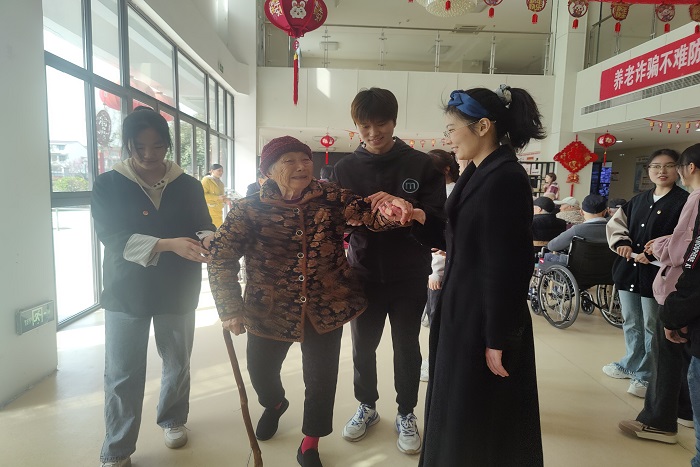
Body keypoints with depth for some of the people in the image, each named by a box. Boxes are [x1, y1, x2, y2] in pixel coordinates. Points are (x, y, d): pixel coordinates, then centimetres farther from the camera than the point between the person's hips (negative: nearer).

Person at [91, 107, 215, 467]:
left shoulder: (188, 185, 1)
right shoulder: (109, 184, -5)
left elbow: (204, 226, -4)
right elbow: (113, 237, -16)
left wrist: (208, 241, -29)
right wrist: (168, 244, -30)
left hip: (178, 291, 2)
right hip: (127, 292, -1)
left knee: (178, 364, 16)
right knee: (123, 375, 6)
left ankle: (172, 420, 42)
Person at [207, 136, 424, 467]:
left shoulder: (330, 197, -10)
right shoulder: (249, 209, -13)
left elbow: (366, 211, -23)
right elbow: (221, 256, -11)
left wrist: (392, 210, -46)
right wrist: (231, 309, -16)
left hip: (327, 307, 0)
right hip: (269, 310, 1)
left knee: (321, 377, 8)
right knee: (261, 370, 19)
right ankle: (274, 404, 57)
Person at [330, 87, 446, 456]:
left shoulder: (421, 165, -5)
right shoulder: (344, 168, 2)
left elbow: (438, 217, -9)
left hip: (409, 276, -2)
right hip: (364, 274, 2)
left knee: (407, 347, 13)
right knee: (363, 347, 16)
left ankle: (406, 414, 34)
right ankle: (367, 406, 39)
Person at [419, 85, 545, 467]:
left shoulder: (506, 179, -21)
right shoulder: (479, 173, 8)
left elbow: (507, 266, -22)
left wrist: (498, 340, -18)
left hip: (485, 320, -9)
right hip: (463, 311, 9)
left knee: (478, 418, 10)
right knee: (457, 410, 23)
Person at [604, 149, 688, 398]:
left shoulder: (684, 201, -7)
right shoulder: (638, 200, 12)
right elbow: (616, 223, 16)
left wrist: (653, 254, -23)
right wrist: (622, 243, -3)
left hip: (657, 274, -6)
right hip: (628, 270, 6)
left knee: (652, 327, 4)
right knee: (631, 324, 19)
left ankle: (647, 376, 19)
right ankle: (632, 364, 37)